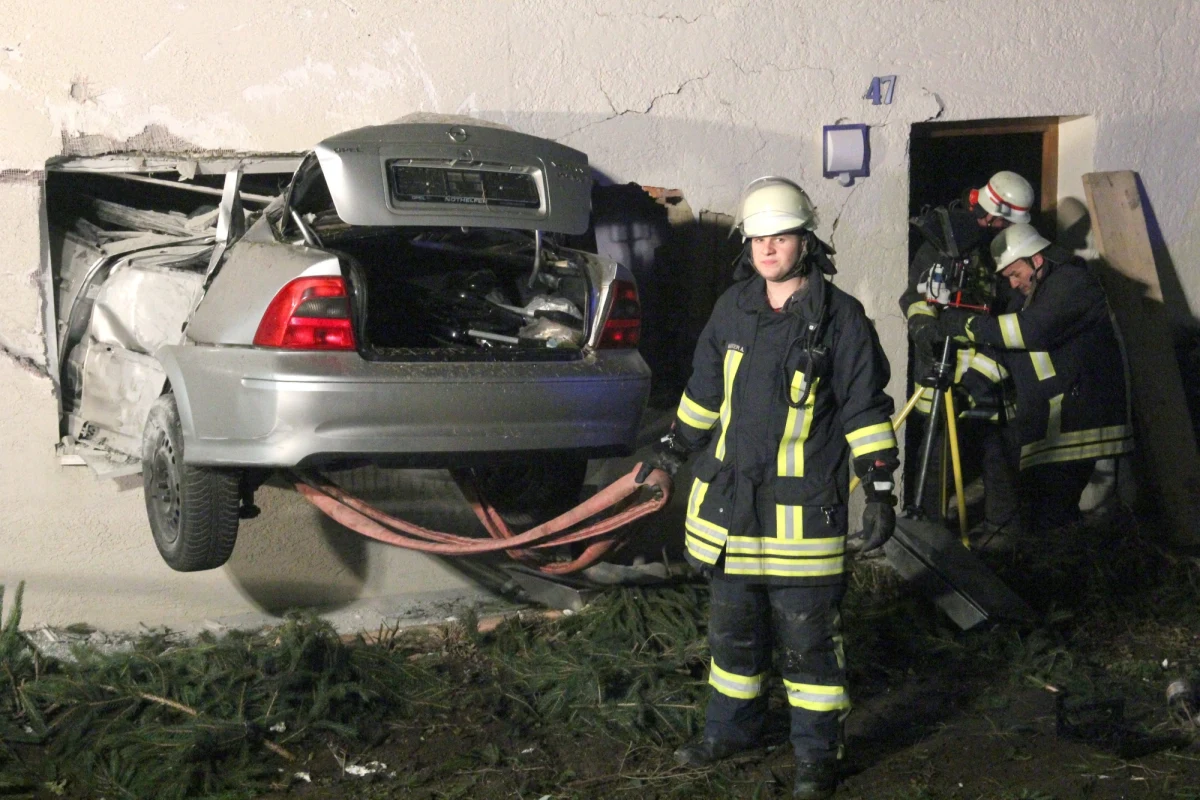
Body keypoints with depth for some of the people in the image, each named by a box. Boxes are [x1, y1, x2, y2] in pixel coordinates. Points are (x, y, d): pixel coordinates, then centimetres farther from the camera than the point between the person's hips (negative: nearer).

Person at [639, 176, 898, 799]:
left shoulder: (840, 318, -7)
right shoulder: (734, 308, 7)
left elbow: (866, 411, -5)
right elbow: (706, 387, 20)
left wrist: (879, 489, -8)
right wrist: (675, 446, 25)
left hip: (802, 508, -5)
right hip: (729, 497, 5)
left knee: (807, 637, 2)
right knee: (733, 625, 16)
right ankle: (732, 728, 33)